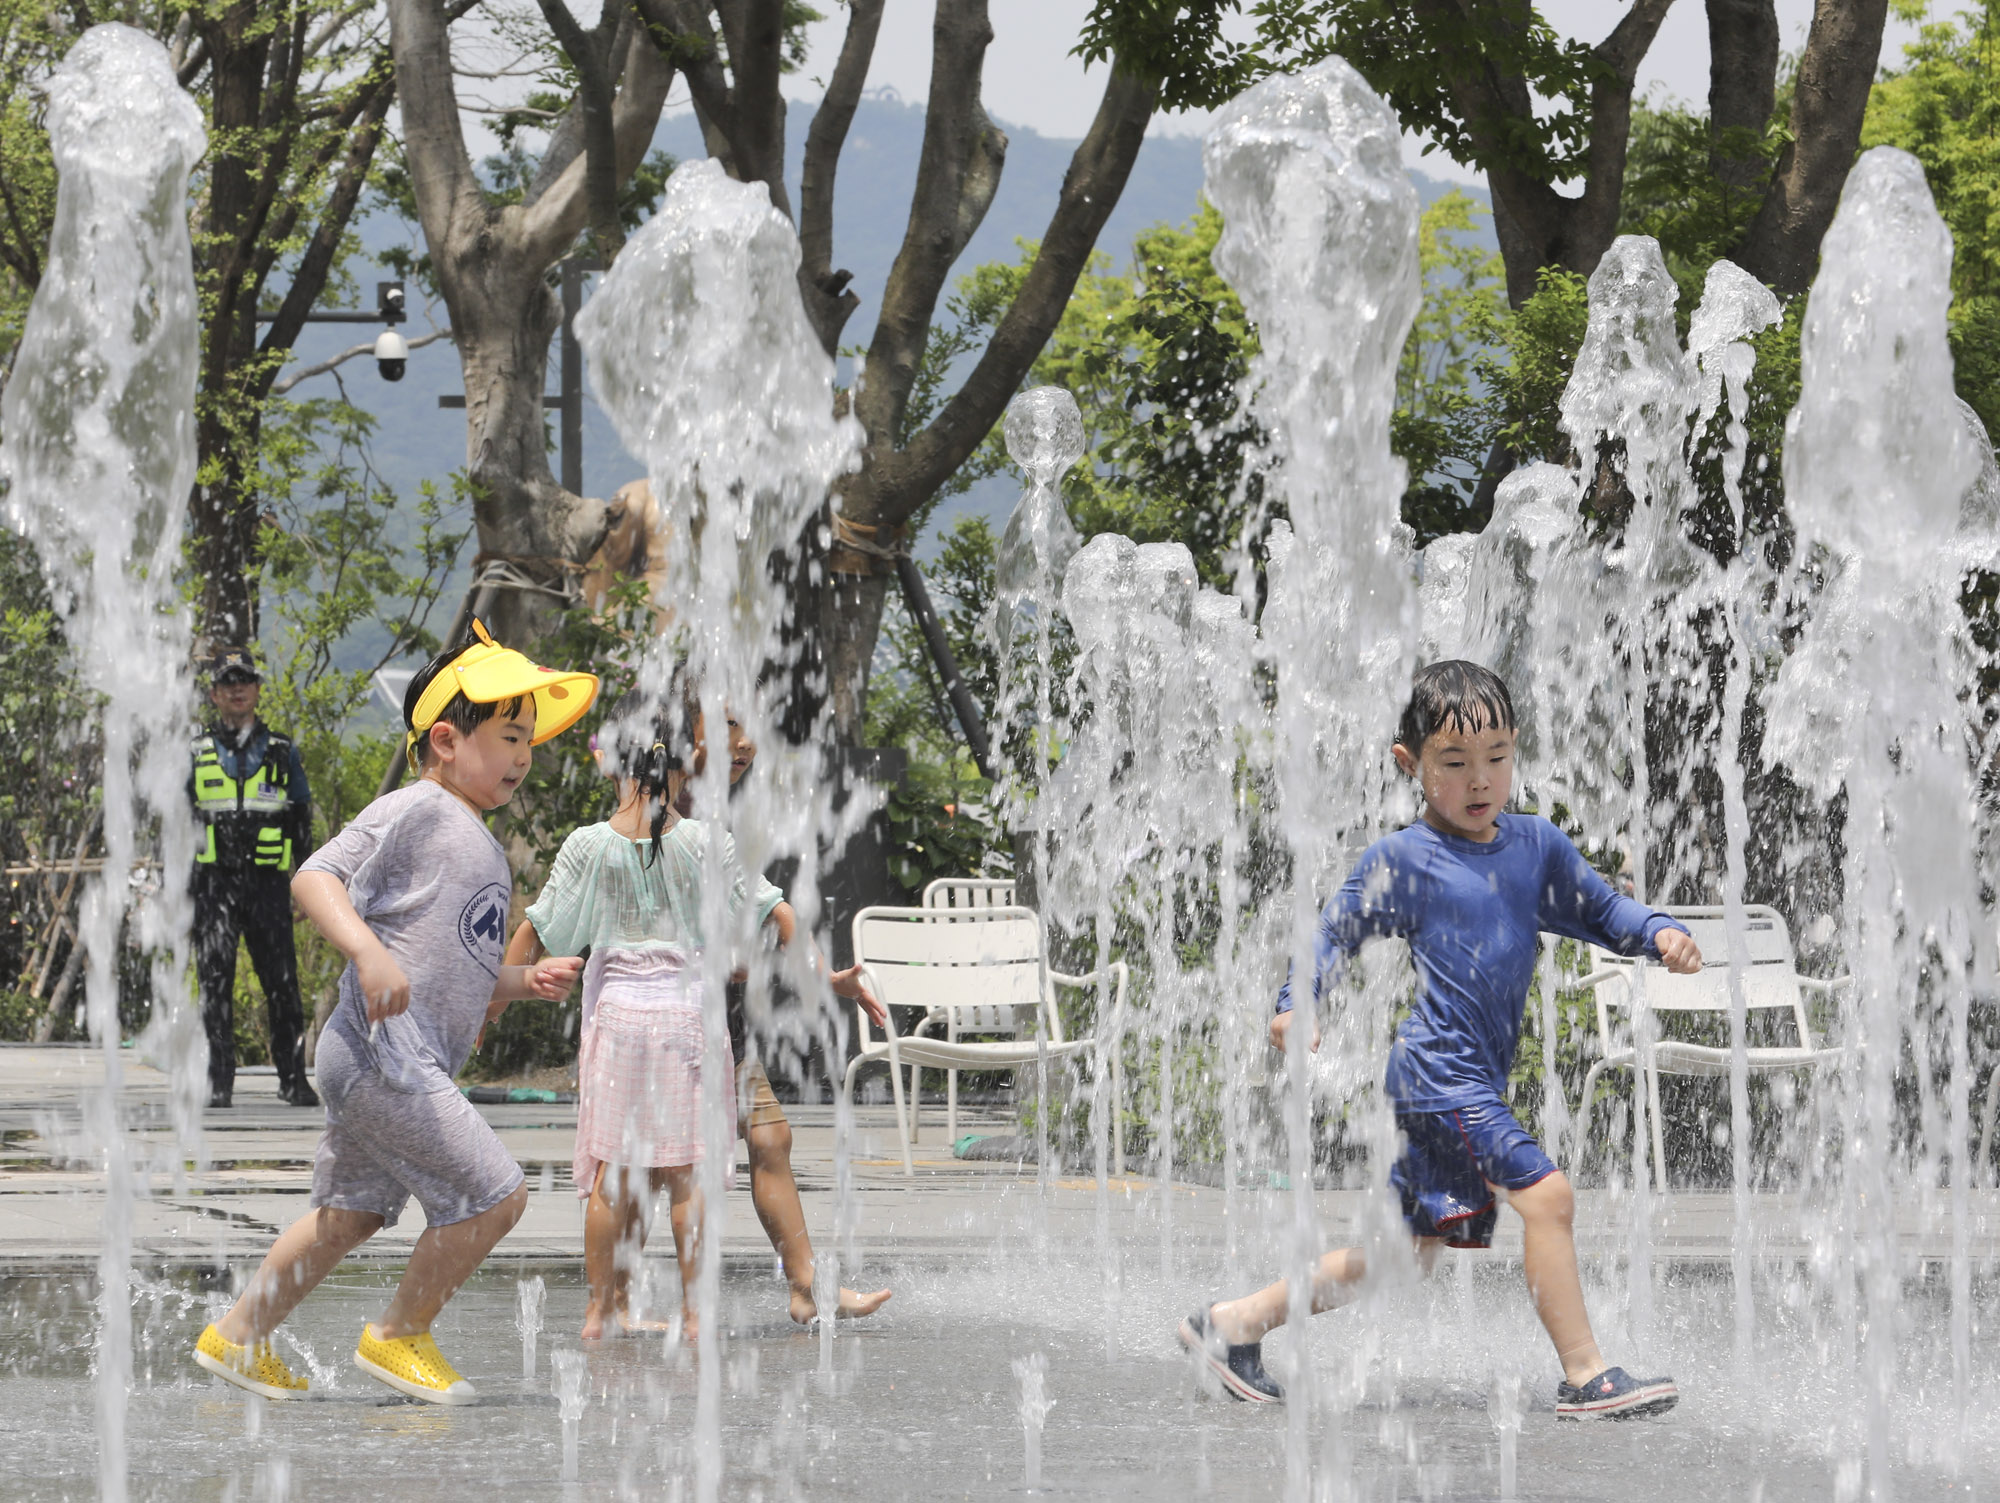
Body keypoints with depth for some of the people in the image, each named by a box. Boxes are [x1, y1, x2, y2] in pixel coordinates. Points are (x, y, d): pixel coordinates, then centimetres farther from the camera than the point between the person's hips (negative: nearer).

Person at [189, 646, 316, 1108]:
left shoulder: (281, 752, 13)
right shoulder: (194, 753, 11)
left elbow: (302, 819, 15)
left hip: (269, 881, 0)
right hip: (213, 881, 0)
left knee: (282, 983, -3)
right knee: (215, 983, -3)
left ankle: (293, 1079, 2)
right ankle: (219, 1082, 0)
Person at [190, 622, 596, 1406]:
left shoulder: (485, 849, 21)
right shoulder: (416, 812, -9)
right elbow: (314, 878, -17)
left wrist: (523, 981, 11)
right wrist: (367, 951, -31)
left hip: (413, 1064, 10)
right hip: (381, 1050, -10)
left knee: (350, 1210, 18)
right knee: (494, 1192, -11)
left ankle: (238, 1337, 27)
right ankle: (400, 1335, 3)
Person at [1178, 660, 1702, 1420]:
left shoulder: (1535, 844, 10)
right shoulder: (1402, 860, -6)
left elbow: (1596, 908, 18)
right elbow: (1338, 930, 2)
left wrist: (1658, 933, 0)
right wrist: (1298, 1005, -11)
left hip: (1478, 1080, 8)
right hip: (1437, 1067, -8)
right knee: (1544, 1192, -19)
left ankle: (1232, 1324, 23)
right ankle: (1585, 1376, -14)